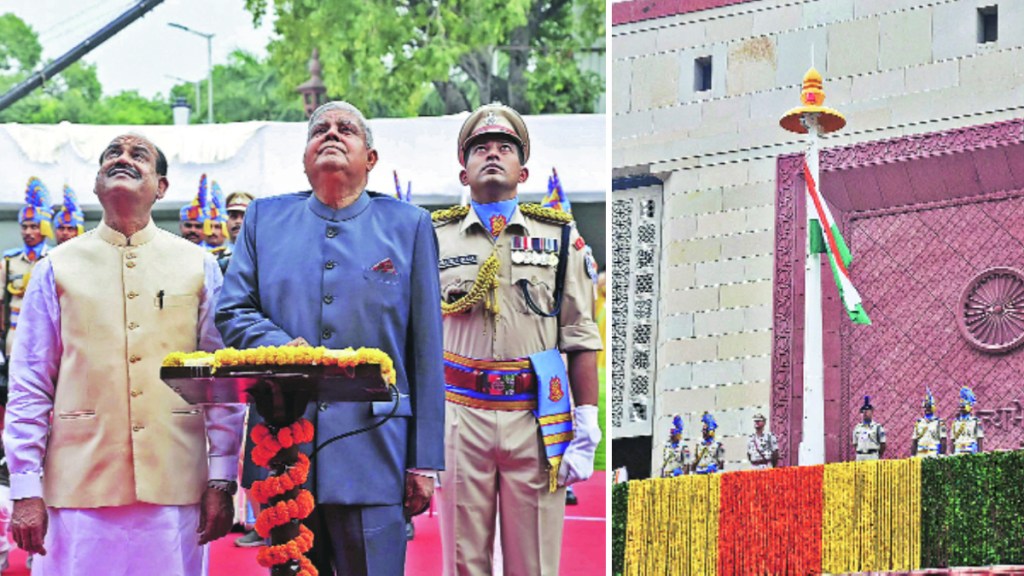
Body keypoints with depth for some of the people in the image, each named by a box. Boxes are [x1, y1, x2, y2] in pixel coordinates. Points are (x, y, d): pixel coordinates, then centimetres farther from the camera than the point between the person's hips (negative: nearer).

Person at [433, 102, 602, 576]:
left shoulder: (560, 238, 9)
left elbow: (581, 341, 6)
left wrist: (586, 432, -2)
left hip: (537, 422, 0)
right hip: (459, 419, 0)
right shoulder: (435, 239, 9)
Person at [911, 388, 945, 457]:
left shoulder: (939, 423, 2)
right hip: (920, 457, 4)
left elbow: (943, 441, -1)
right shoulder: (919, 423, 15)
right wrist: (912, 456, 9)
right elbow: (914, 442, 16)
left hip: (934, 457, -4)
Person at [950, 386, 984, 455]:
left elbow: (980, 440, 1)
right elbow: (952, 439, 15)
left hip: (972, 454, -3)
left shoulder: (976, 421, 2)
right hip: (957, 454, 3)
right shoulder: (956, 421, 12)